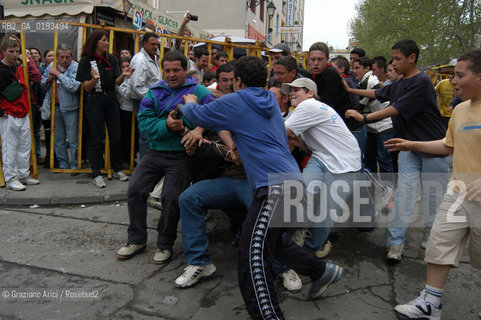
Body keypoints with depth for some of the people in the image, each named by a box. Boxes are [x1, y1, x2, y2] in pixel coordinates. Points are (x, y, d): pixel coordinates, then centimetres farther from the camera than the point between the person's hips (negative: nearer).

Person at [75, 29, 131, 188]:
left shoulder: (112, 59, 7)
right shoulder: (86, 60, -4)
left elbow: (117, 82, 3)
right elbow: (87, 87, -7)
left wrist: (123, 75, -17)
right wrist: (94, 79, -27)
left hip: (111, 99, 4)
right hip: (94, 101, -4)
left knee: (116, 136, 6)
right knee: (96, 138, 0)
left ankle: (117, 170, 19)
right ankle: (96, 174, 7)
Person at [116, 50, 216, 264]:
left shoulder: (198, 92, 1)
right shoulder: (154, 92, 10)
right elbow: (144, 122, -2)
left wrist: (200, 129, -33)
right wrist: (167, 126, -19)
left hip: (181, 156, -4)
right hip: (156, 152, 4)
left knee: (172, 197, -14)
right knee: (135, 189, -4)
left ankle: (165, 244, 11)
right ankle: (136, 240, 15)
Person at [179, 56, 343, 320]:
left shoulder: (234, 102, -2)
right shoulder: (270, 100, 19)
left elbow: (198, 115, 10)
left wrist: (190, 103, 30)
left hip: (276, 185, -9)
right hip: (290, 179, 9)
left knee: (252, 258, -11)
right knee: (265, 238, 26)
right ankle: (321, 271, 35)